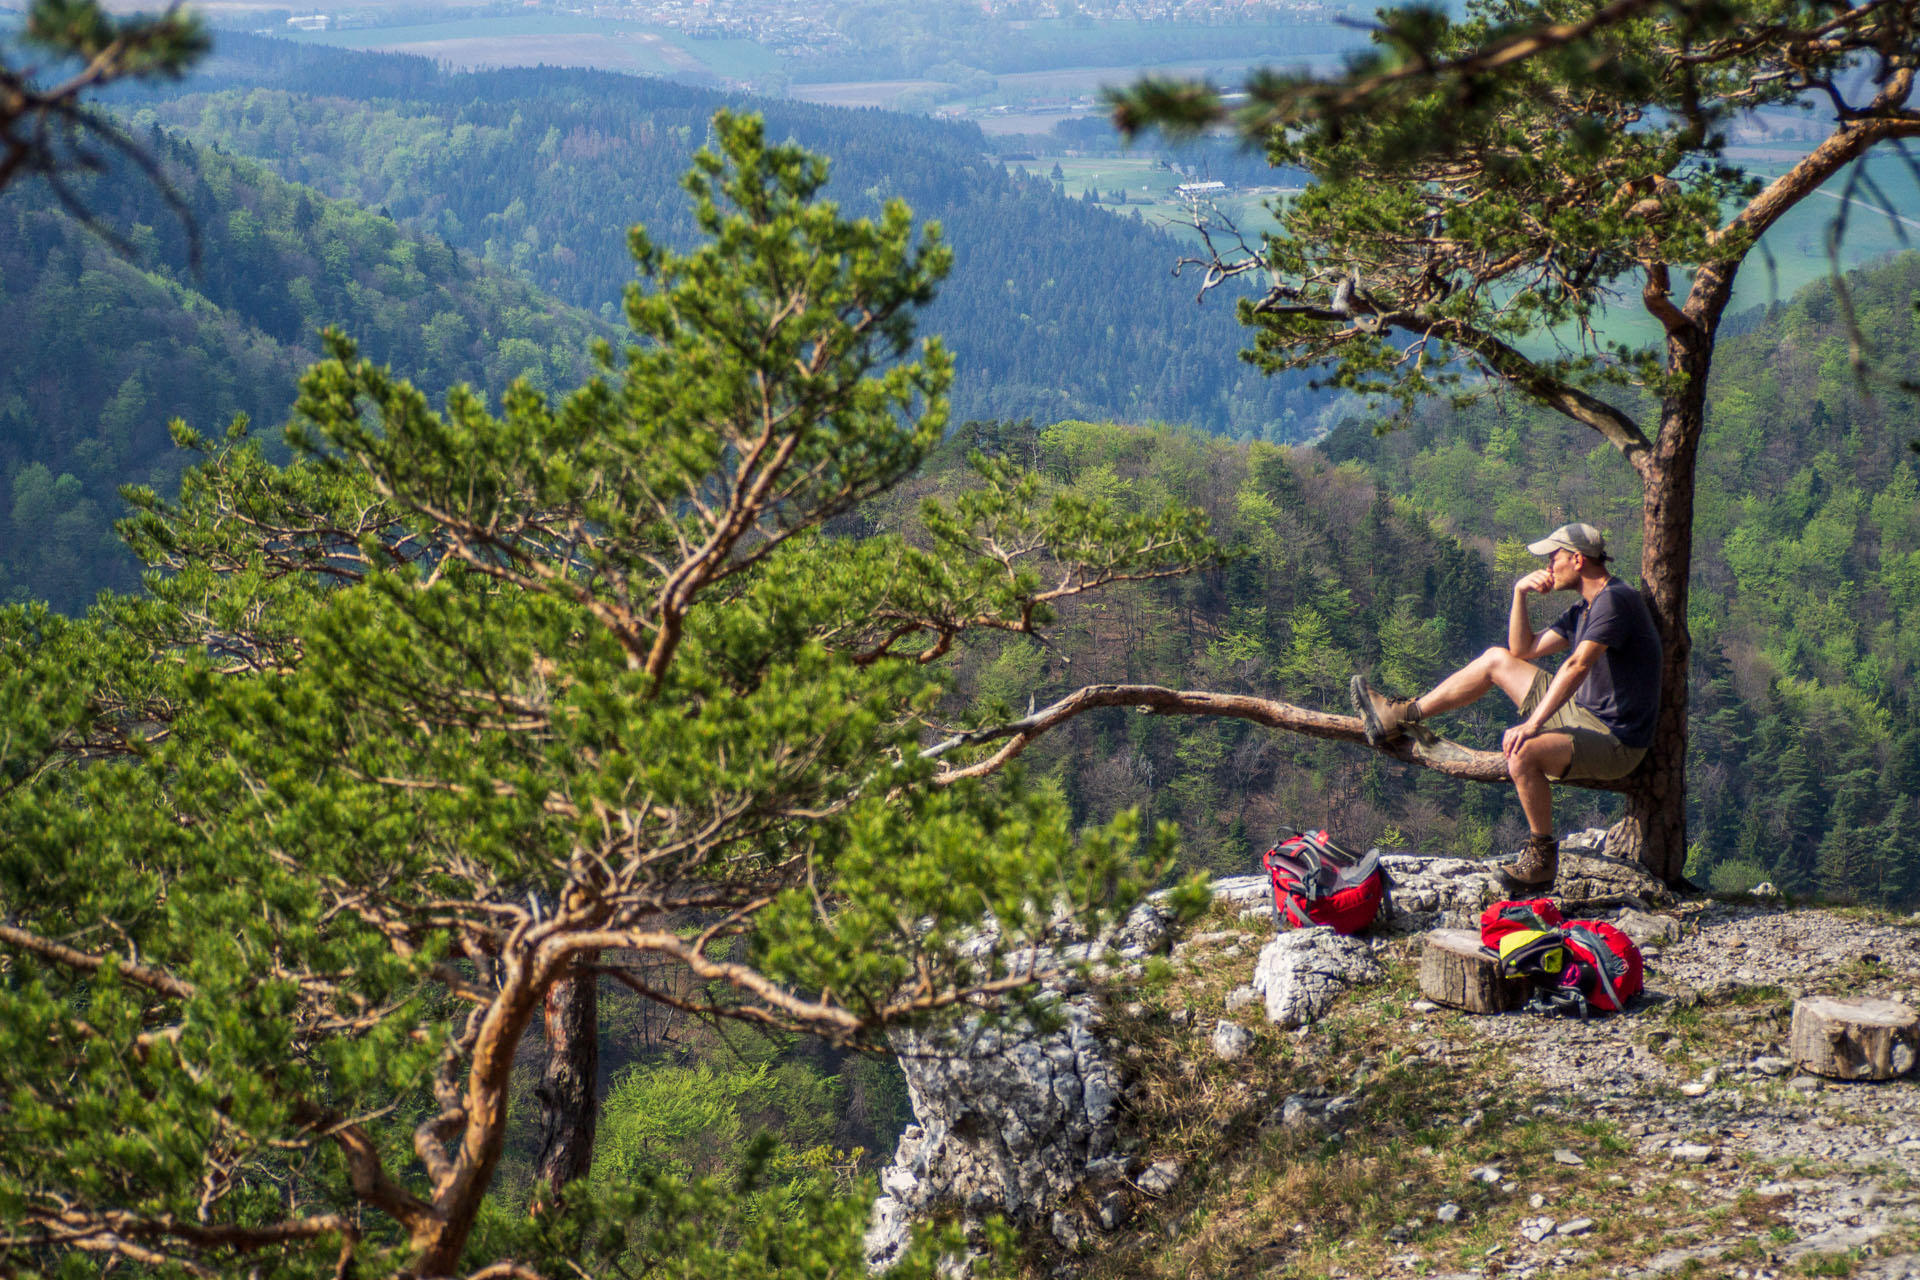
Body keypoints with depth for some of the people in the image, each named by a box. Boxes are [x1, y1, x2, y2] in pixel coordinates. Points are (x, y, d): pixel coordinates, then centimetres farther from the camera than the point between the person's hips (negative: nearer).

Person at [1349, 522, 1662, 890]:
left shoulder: (1615, 599, -19)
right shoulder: (1584, 609, 13)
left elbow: (1577, 666, -29)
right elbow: (1523, 651, 20)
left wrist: (1532, 725, -33)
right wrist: (1520, 594, 6)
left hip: (1615, 742, -10)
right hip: (1580, 714, 10)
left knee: (1523, 753, -36)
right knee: (1497, 659, 13)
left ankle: (1542, 858, -18)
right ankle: (1401, 717, 18)